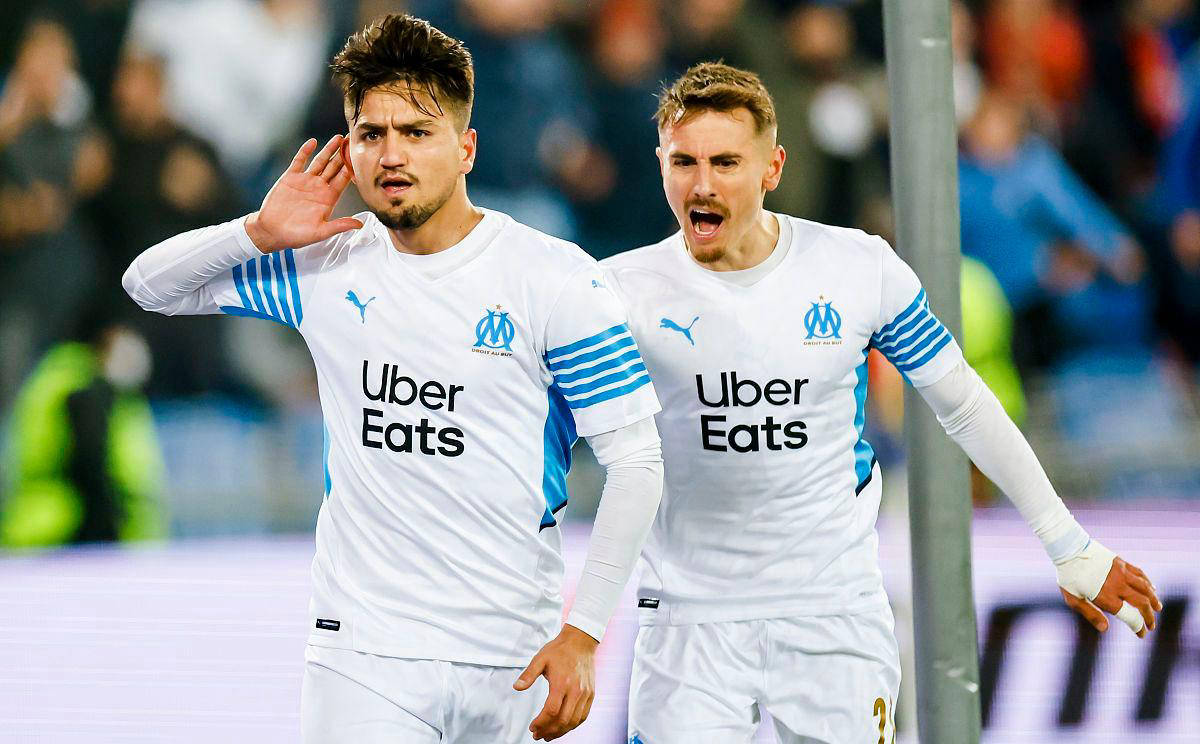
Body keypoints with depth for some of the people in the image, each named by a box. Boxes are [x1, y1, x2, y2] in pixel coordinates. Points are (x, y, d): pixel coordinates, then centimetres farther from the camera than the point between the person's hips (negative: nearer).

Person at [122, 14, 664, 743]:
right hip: (363, 651, 1)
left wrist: (585, 634, -12)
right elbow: (150, 283, 13)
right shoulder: (328, 268, 5)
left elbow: (636, 462, -6)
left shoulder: (555, 280, -6)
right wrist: (258, 234, -7)